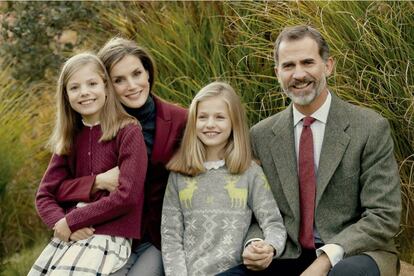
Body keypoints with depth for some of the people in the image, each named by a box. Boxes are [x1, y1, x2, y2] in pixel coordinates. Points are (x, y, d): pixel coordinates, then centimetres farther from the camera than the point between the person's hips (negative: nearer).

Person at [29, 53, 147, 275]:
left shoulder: (128, 132, -6)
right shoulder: (70, 138, 11)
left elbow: (127, 196, -14)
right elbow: (45, 195, 9)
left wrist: (71, 221, -11)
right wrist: (60, 222, -12)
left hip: (109, 237, -6)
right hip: (67, 236, 6)